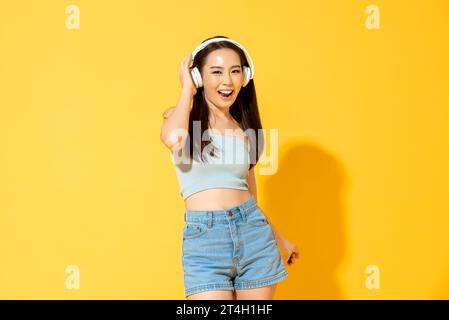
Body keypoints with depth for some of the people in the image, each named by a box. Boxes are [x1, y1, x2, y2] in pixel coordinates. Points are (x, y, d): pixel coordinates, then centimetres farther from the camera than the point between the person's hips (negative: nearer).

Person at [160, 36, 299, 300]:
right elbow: (174, 139, -23)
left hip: (252, 233, 4)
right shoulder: (181, 117, 3)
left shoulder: (244, 130, 11)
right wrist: (187, 88, -8)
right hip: (204, 238, -3)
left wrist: (279, 239, 27)